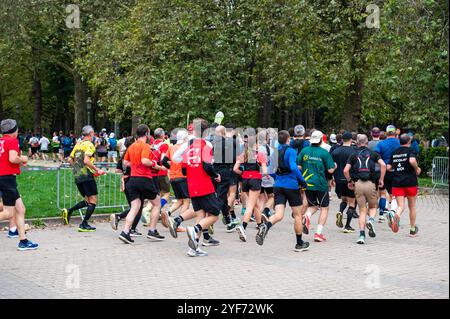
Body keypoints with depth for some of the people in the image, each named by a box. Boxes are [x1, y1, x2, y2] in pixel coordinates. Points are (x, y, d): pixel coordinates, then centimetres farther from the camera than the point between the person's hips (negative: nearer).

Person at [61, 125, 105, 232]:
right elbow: (86, 161, -21)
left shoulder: (78, 144, 14)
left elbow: (70, 160, 16)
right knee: (93, 202, 1)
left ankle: (69, 211, 0)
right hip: (87, 176, -8)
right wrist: (97, 170, -13)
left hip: (77, 176, 8)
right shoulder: (89, 145, -9)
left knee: (87, 201, 17)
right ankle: (84, 225, -3)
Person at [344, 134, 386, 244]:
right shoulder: (373, 153, 10)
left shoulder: (353, 155, 9)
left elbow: (346, 170, 0)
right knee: (373, 207, 19)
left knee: (362, 210, 7)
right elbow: (383, 165, -5)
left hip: (358, 184, 1)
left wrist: (350, 181, 15)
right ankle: (371, 220, -12)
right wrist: (381, 179, 3)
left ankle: (362, 235, -6)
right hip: (370, 183, 0)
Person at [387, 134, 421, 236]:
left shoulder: (394, 152, 10)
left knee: (401, 206, 0)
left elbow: (388, 168, 8)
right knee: (412, 207, 14)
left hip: (397, 182, 3)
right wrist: (417, 169, -7)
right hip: (410, 182, -3)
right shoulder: (411, 150, -5)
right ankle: (413, 230, 24)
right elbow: (412, 161, -26)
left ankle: (394, 214, -37)